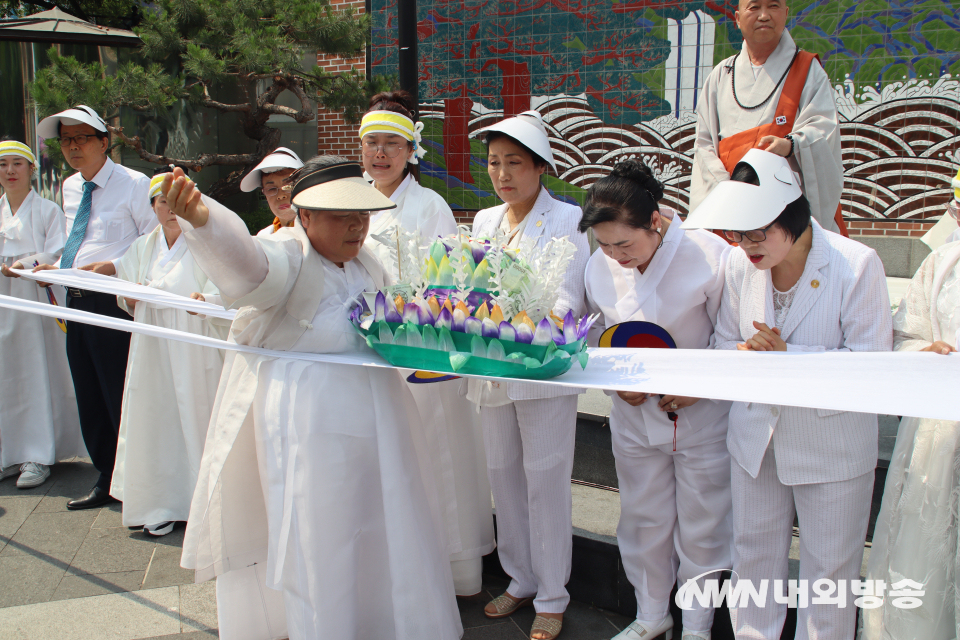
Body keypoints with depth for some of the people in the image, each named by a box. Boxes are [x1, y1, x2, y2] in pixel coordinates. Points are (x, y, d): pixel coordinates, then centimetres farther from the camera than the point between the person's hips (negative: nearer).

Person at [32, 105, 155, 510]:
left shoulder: (133, 184, -7)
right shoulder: (70, 188, 16)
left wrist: (112, 267, -19)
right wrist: (56, 267, 10)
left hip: (113, 300, -8)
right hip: (77, 301, 8)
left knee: (121, 398, -4)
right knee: (89, 398, 13)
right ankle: (107, 480, 27)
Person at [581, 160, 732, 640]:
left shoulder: (710, 255, -20)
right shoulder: (600, 264, -8)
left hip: (700, 416, -3)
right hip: (634, 415, 4)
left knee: (701, 524, 11)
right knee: (643, 518, 17)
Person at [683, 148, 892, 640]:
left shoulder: (857, 264, -18)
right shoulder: (740, 265, -5)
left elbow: (872, 361, -17)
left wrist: (788, 356, -25)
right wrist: (746, 355, -16)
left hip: (831, 441, -4)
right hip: (755, 433, 4)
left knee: (829, 564, 10)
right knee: (752, 552, 16)